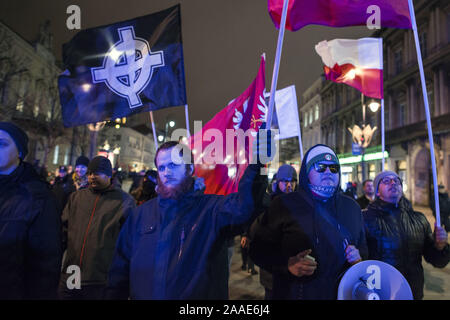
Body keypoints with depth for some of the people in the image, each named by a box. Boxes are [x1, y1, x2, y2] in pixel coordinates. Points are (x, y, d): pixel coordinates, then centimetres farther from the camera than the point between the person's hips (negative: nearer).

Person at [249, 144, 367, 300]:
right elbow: (259, 249, -8)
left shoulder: (351, 207, 6)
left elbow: (363, 246, 17)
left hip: (342, 293, 5)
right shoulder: (284, 205, -9)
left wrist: (359, 256, -5)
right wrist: (287, 265, -23)